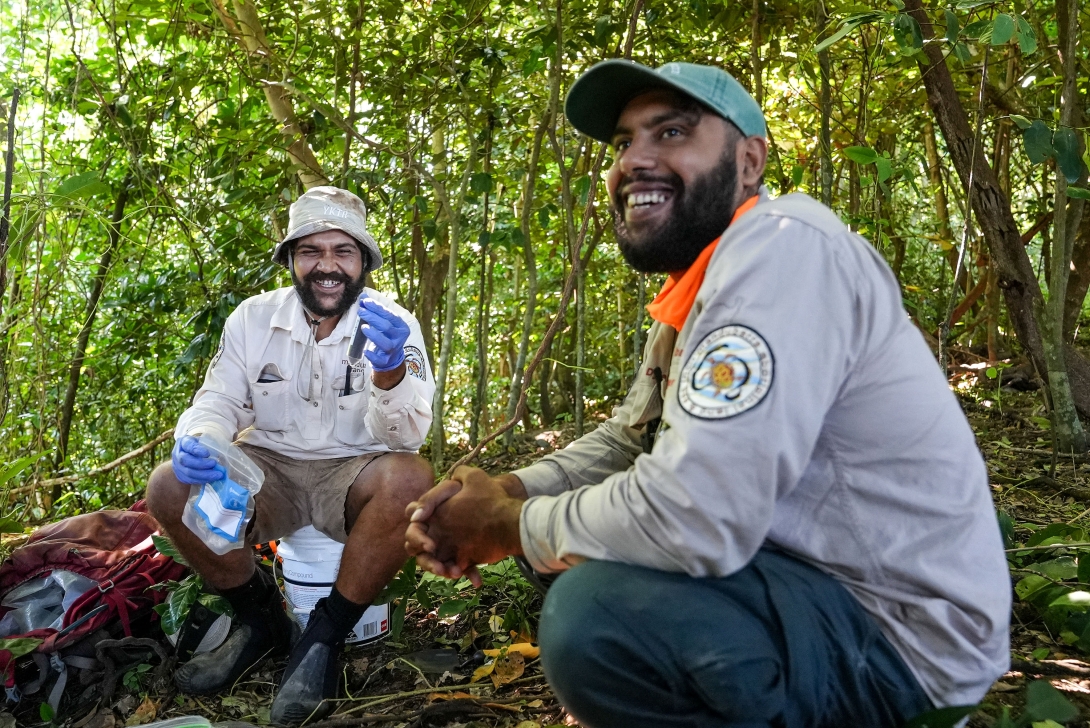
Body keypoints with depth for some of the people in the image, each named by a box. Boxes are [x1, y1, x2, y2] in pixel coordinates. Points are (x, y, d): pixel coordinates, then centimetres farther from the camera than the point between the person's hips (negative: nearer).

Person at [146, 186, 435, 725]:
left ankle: (325, 636, -12)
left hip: (352, 478, -2)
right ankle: (259, 620, 4)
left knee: (411, 481, -34)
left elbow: (406, 437, -19)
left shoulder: (393, 324, -10)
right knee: (169, 488, -21)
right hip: (269, 471, 3)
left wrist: (389, 370, -42)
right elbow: (218, 402, 1)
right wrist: (196, 440, -25)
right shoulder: (254, 318, -1)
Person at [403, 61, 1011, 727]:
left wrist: (511, 526, -13)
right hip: (806, 568, 9)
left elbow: (691, 518, -31)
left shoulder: (782, 246, -23)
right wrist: (510, 491, -2)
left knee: (593, 614, -29)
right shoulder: (695, 289, 10)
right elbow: (629, 439, 17)